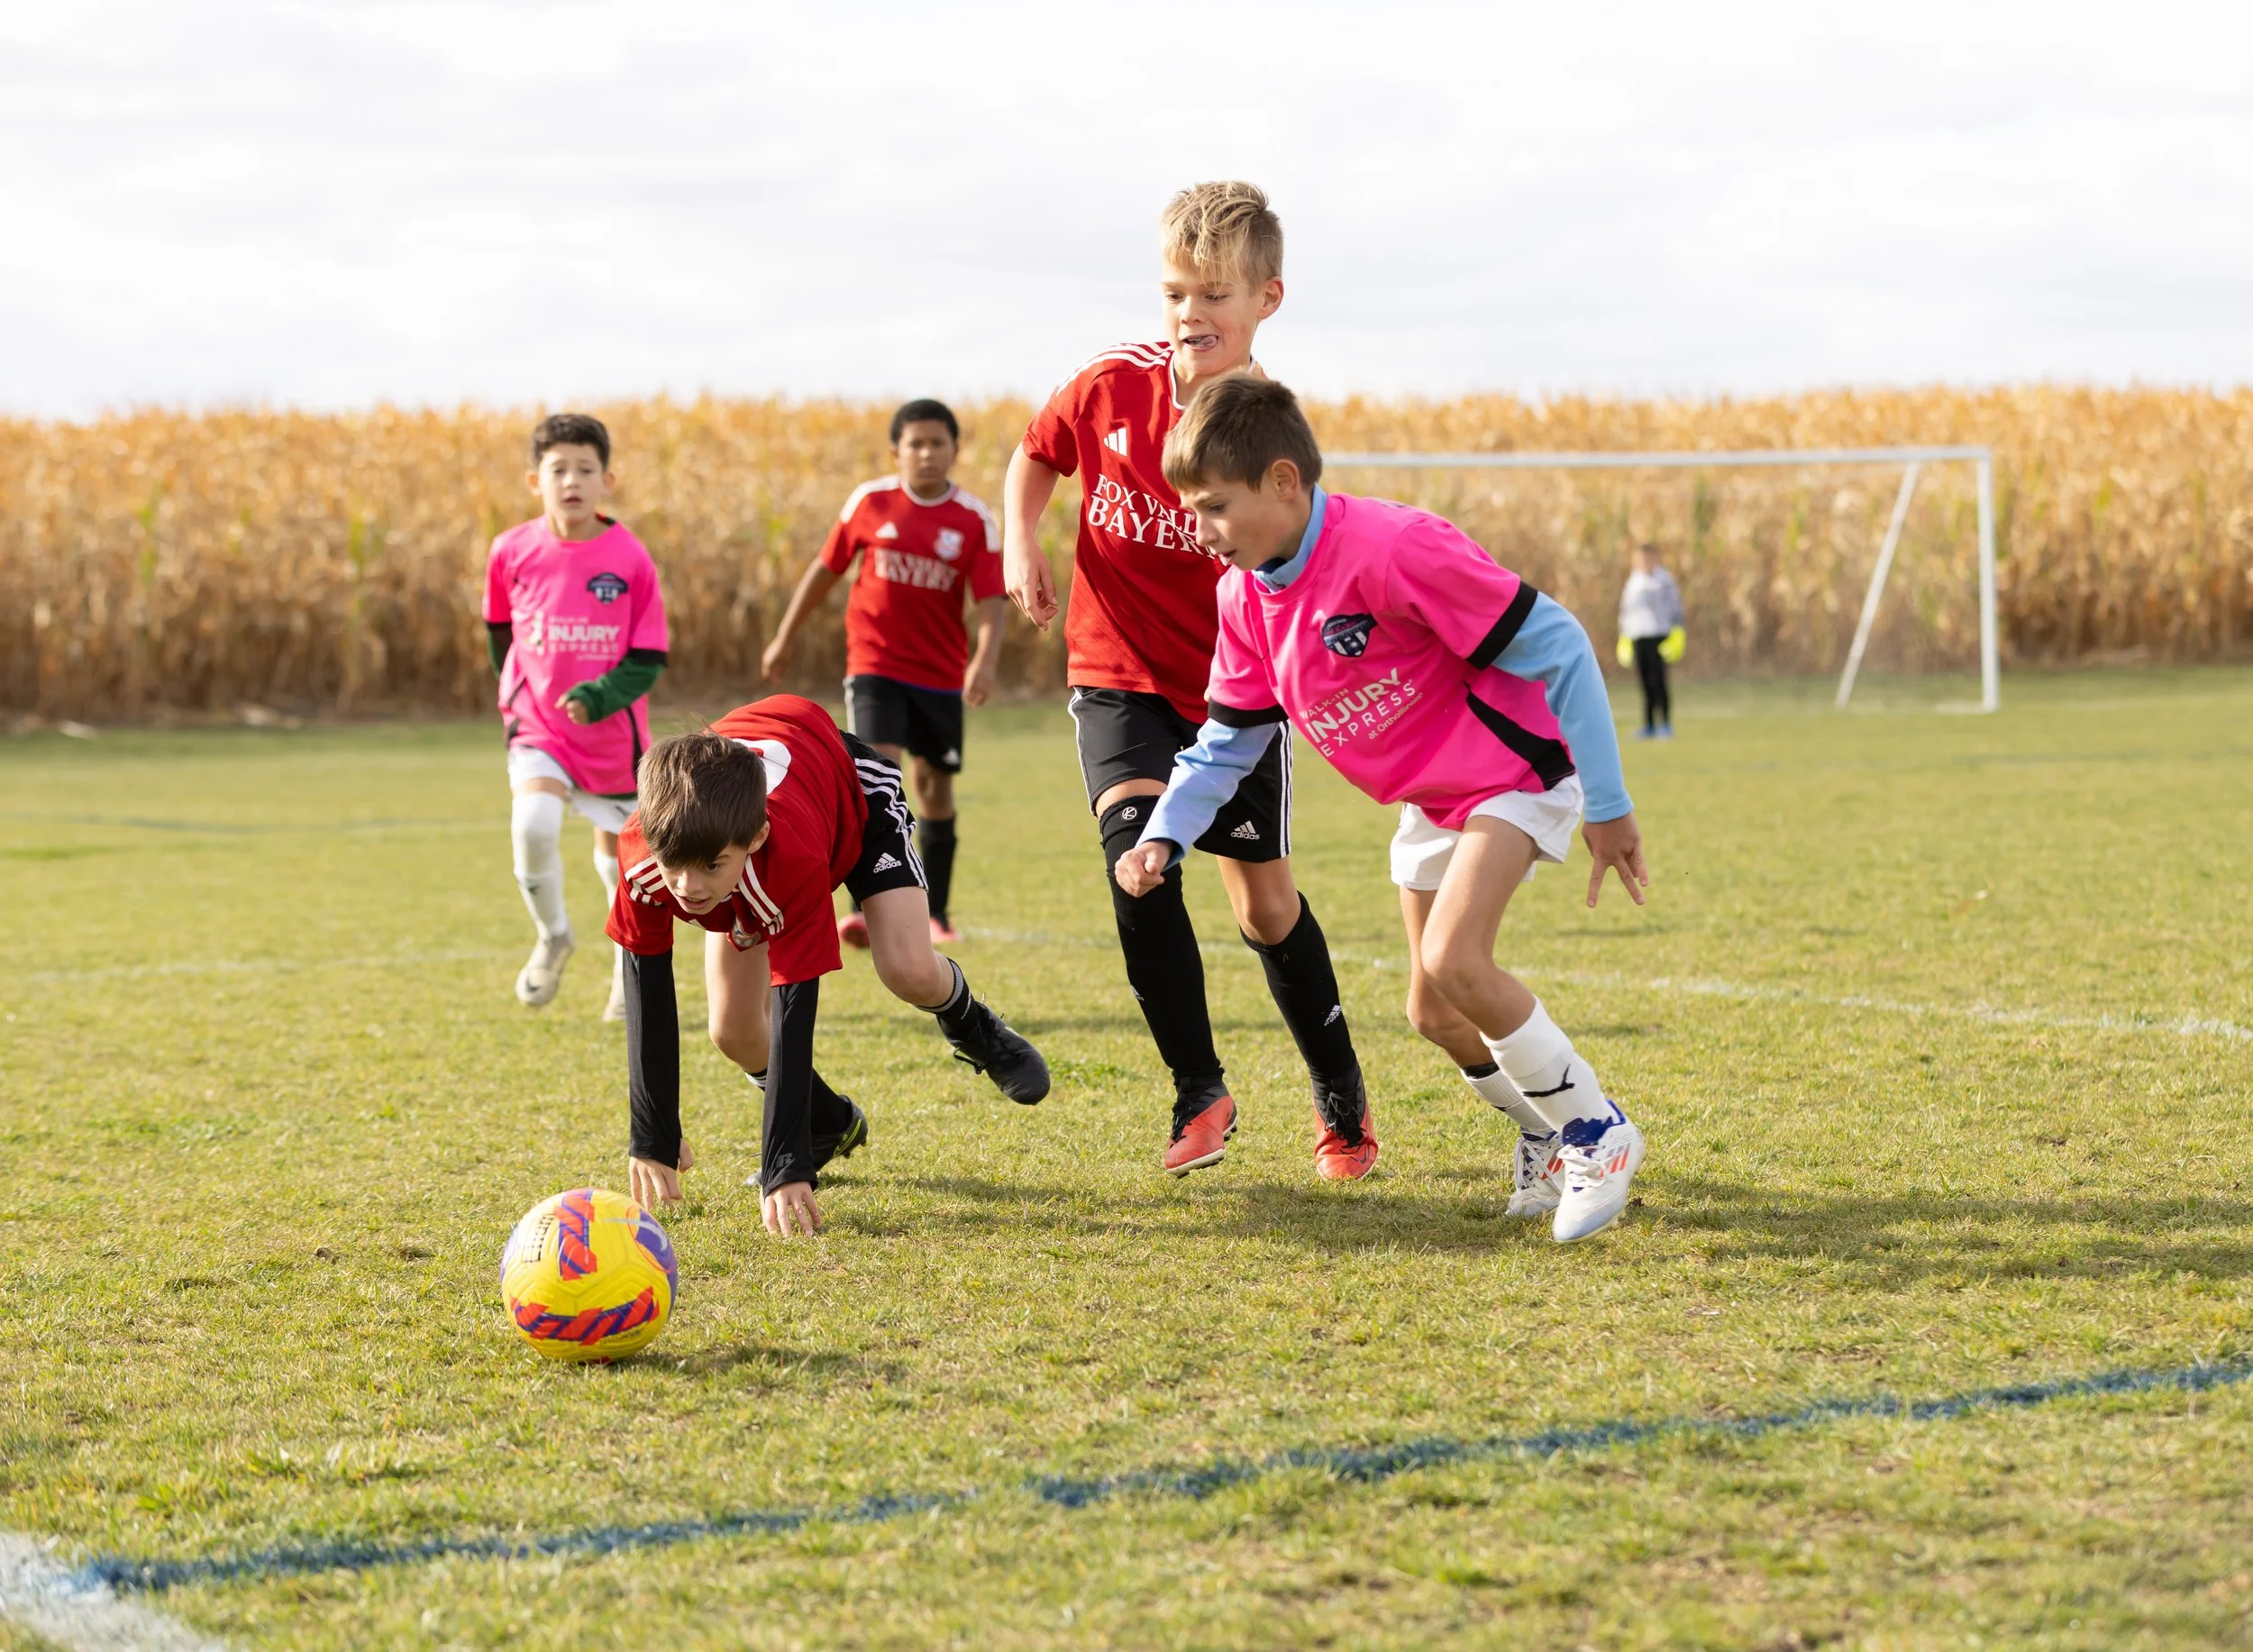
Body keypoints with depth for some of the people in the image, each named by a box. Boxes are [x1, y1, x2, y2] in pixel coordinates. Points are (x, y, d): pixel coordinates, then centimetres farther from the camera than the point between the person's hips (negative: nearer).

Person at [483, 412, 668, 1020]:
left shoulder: (630, 559, -13)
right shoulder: (512, 552, -8)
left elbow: (648, 661, -9)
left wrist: (599, 696, -24)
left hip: (613, 734, 0)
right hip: (537, 727, 0)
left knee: (619, 854, 14)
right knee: (533, 824, -26)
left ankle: (630, 969, 40)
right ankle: (552, 937, 1)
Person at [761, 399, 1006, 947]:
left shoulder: (974, 521, -6)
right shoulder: (870, 502, -3)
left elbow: (992, 600, -13)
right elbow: (826, 569, 8)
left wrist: (986, 661, -31)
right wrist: (785, 639, 14)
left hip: (941, 673, 1)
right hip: (875, 665, -1)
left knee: (935, 788, 13)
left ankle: (935, 913, 28)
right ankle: (868, 907, -24)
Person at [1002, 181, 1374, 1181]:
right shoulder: (1111, 388, -9)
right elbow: (1036, 457, 10)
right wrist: (1020, 542, -6)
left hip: (1232, 684, -1)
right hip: (1118, 673, 1)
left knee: (1264, 901, 5)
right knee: (1137, 845, -23)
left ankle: (1340, 1095, 29)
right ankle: (1199, 1092, -11)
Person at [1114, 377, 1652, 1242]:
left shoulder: (1395, 547, -31)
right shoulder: (1245, 598, -6)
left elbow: (1555, 646, -25)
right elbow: (1227, 740, 7)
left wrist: (1607, 808, -21)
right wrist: (1163, 836, -11)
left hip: (1512, 773, -8)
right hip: (1425, 803, 8)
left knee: (1452, 962, -25)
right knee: (1433, 1011, 7)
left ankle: (1598, 1134, -8)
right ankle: (1546, 1136, 31)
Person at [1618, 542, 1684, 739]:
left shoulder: (1665, 580, 1)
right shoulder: (1632, 582, 18)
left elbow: (1675, 607, -1)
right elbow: (1626, 610, 23)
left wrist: (1676, 633, -8)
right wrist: (1624, 638, 19)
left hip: (1658, 635, -5)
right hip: (1637, 638, 5)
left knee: (1658, 681, -10)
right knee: (1646, 683, 5)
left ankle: (1666, 725, -7)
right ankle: (1649, 727, 8)